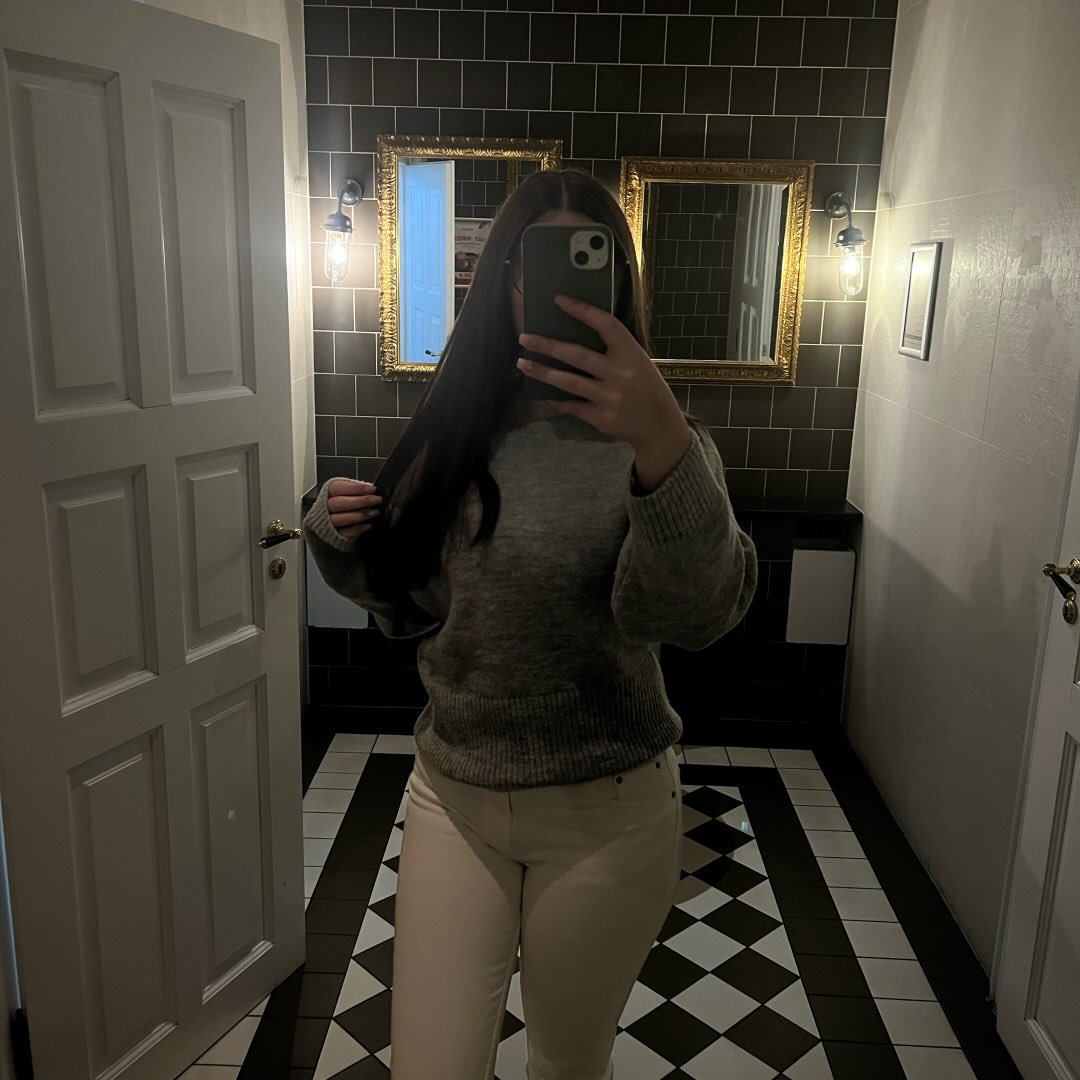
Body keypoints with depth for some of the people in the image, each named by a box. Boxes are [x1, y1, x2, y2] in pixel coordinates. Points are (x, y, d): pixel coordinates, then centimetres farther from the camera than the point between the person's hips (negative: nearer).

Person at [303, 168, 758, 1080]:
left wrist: (665, 446, -47)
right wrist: (341, 539, -9)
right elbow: (411, 605, 12)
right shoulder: (458, 427, 0)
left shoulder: (653, 439, -12)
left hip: (605, 814, -2)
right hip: (454, 796, 3)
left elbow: (699, 614, -31)